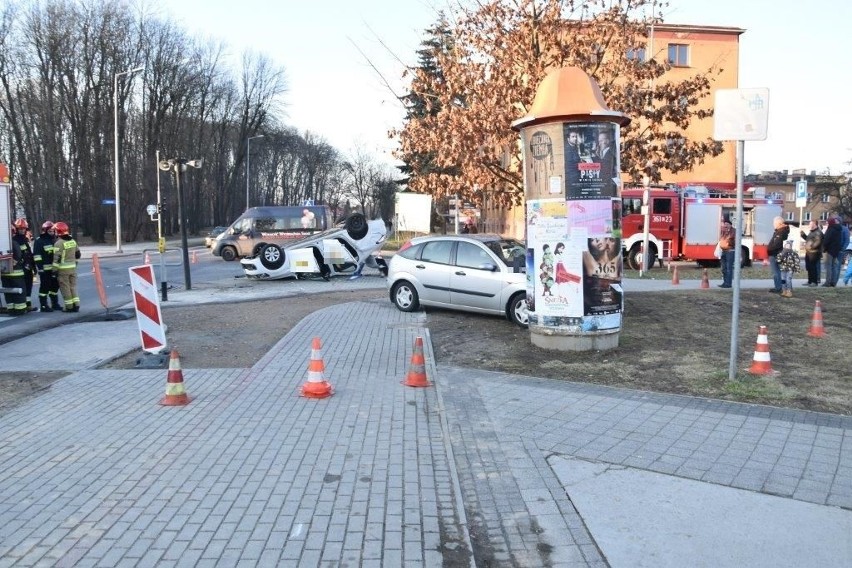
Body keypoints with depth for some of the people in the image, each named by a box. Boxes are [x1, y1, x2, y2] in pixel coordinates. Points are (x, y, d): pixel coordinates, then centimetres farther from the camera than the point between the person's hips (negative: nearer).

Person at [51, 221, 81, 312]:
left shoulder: (59, 243, -14)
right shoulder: (73, 241, 8)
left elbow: (56, 258, -16)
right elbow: (77, 254, 15)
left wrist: (55, 270, -12)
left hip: (63, 269, -6)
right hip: (73, 267, 6)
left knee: (65, 288, 1)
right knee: (73, 287, 13)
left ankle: (69, 306, 4)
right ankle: (76, 305, 11)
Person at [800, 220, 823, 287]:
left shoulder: (818, 232, -13)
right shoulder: (811, 232, 19)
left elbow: (818, 242, -24)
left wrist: (811, 246, -27)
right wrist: (803, 234, 21)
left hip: (814, 253, -10)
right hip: (808, 252, 10)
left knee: (813, 268, -8)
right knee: (809, 268, 14)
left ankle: (815, 282, -3)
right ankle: (810, 281, 23)